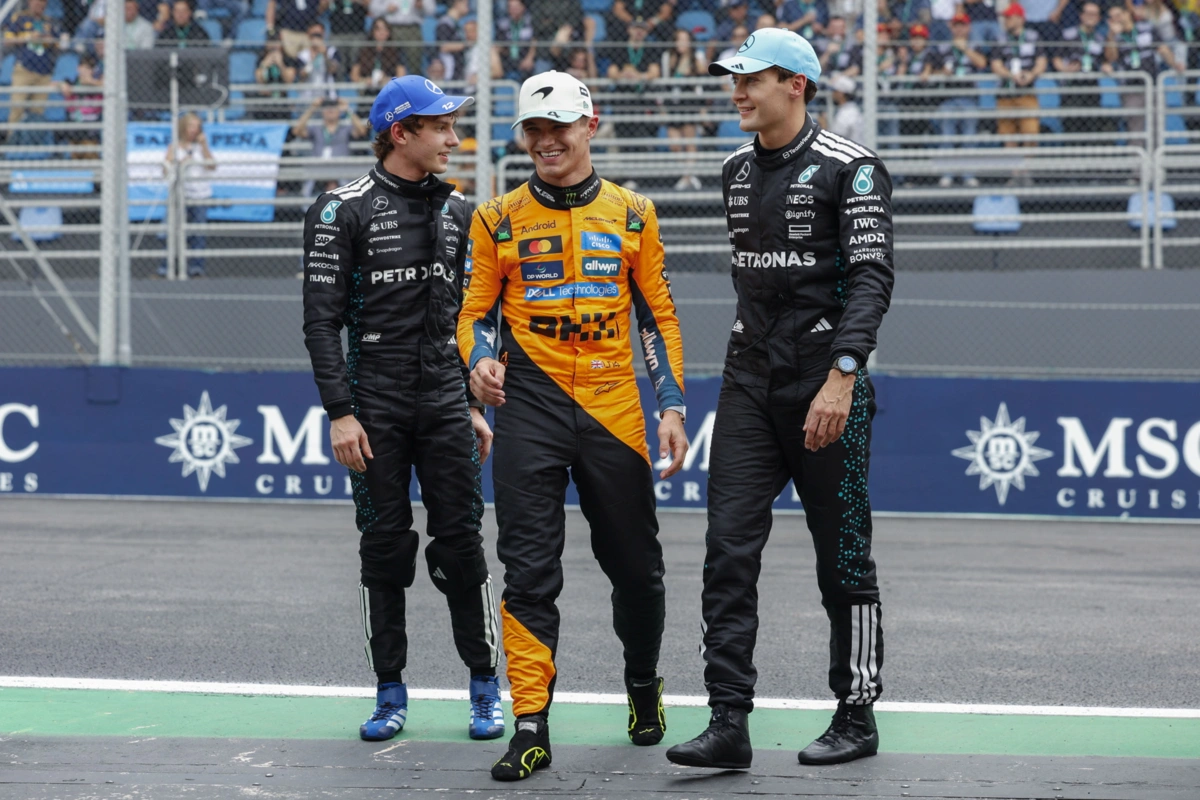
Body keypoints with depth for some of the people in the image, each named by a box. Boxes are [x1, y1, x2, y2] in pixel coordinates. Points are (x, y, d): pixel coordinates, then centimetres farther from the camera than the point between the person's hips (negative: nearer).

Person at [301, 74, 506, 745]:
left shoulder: (457, 211, 11)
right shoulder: (344, 210, -4)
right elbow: (322, 319, -6)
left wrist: (476, 403, 13)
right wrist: (340, 412, -12)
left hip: (445, 406, 3)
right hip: (376, 411, -3)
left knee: (462, 544, -1)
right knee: (385, 548, 3)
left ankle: (486, 687, 8)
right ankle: (391, 693, 12)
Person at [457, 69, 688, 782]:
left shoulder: (633, 213, 9)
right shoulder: (499, 218, 7)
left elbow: (658, 315, 11)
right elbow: (476, 311, 8)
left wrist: (672, 407, 3)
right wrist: (480, 361, -13)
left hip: (615, 409, 1)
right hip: (530, 408, -1)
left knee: (636, 565, 8)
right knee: (529, 569, -8)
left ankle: (644, 683, 35)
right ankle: (531, 728, -7)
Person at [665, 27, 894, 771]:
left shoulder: (851, 169, -9)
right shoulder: (737, 171, 13)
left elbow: (872, 278, -17)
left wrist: (841, 377, -27)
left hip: (827, 389, -6)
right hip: (749, 383, 6)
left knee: (844, 558, 3)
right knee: (729, 550, -5)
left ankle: (858, 715, 16)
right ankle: (729, 723, -6)